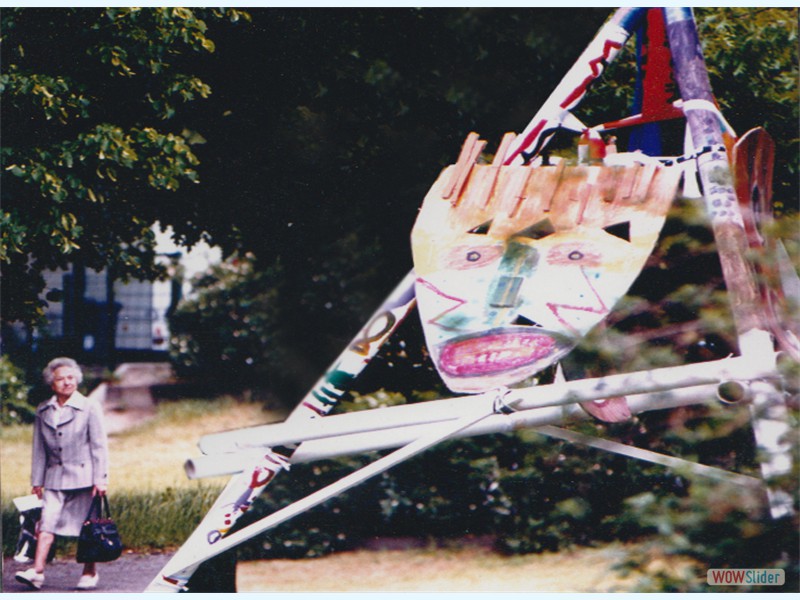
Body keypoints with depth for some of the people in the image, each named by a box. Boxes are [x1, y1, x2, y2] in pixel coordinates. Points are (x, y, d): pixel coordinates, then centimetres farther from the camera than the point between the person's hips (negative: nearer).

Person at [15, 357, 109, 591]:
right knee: (47, 522, -9)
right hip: (54, 478, 3)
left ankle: (90, 572, 12)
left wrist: (100, 479, -7)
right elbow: (39, 448, 14)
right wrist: (37, 480, 11)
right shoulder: (43, 411, 10)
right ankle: (37, 571, -15)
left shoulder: (90, 408, 0)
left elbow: (99, 446, -1)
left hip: (83, 477, -3)